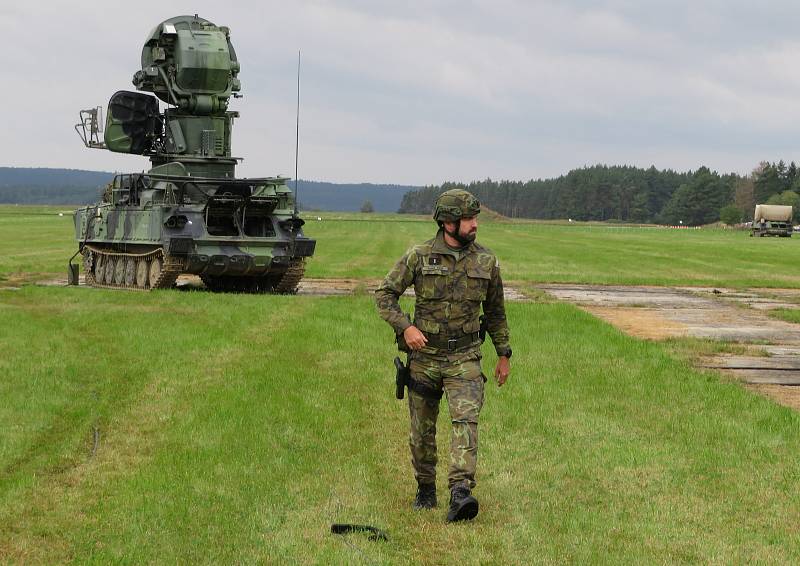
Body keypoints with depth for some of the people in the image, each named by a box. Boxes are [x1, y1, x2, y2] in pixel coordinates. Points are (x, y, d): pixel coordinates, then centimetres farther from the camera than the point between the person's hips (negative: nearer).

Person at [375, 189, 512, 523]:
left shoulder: (486, 262, 3)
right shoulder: (418, 257, -5)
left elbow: (495, 311, 15)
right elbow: (384, 294, 0)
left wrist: (504, 354, 18)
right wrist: (405, 326, -15)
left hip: (465, 357, 0)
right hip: (424, 355, 0)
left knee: (466, 419, -19)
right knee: (422, 430, 9)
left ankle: (461, 492, -29)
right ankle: (425, 490, 28)